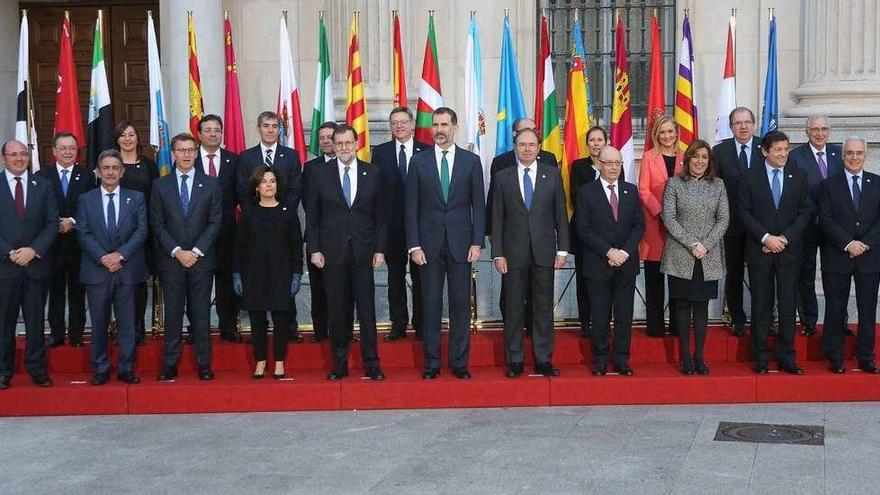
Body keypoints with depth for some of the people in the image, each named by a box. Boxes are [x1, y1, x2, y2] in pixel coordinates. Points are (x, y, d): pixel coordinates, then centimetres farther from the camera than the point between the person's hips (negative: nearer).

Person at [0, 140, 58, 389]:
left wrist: (33, 250, -10)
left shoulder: (43, 186, 8)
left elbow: (52, 223, 3)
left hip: (37, 263, 1)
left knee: (36, 320, 6)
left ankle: (37, 370, 14)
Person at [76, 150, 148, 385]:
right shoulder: (86, 200, 8)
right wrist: (102, 257, -14)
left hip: (127, 269, 0)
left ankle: (126, 368, 11)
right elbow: (83, 233, -1)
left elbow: (141, 231, -1)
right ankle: (100, 369, 14)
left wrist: (120, 255, -13)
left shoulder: (136, 198, 8)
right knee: (99, 322, 5)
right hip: (96, 270, 0)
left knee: (126, 322, 3)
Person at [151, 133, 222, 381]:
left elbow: (215, 222, 0)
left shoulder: (211, 184, 4)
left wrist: (196, 251, -10)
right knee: (172, 313, 4)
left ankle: (204, 364, 10)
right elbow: (157, 225, 2)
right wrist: (177, 251, -10)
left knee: (201, 313, 3)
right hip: (171, 259, 0)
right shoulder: (160, 185, 5)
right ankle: (170, 364, 10)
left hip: (202, 259, 0)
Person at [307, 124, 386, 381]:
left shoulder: (373, 174, 6)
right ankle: (339, 364, 13)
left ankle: (371, 363, 7)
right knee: (338, 310, 4)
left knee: (367, 309, -1)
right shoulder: (320, 175, 4)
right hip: (332, 252, 0)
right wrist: (314, 250, -2)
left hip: (363, 253, 0)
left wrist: (380, 249, 1)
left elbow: (380, 215, 7)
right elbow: (313, 217, 5)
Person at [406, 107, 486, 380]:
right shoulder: (418, 161, 5)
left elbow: (478, 205, 4)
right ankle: (432, 362, 11)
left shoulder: (471, 161, 5)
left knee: (461, 303, 3)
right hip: (429, 243, 0)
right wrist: (414, 245, -4)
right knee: (431, 304, 3)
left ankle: (459, 362, 12)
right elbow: (411, 207, 3)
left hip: (460, 242, 0)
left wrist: (477, 242, -4)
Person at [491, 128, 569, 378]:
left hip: (544, 251, 0)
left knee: (543, 307, 4)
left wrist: (562, 249, 0)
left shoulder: (552, 174, 6)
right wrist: (498, 253, -2)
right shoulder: (503, 177, 5)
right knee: (513, 308, 3)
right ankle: (514, 361, 11)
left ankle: (543, 360, 11)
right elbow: (497, 218, 4)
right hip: (514, 253, 0)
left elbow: (561, 214, 6)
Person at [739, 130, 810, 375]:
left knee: (788, 305, 2)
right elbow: (745, 213, -3)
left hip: (789, 250, 1)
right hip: (759, 250, -1)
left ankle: (786, 357, 10)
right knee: (761, 305, 4)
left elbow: (804, 212, 3)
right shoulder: (750, 177, 1)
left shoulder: (799, 176, 6)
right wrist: (765, 237, -13)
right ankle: (761, 357, 12)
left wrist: (784, 238, -9)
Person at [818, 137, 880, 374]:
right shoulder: (829, 185, 4)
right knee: (835, 309, 2)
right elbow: (826, 221, -4)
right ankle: (835, 358, 11)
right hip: (837, 257, -1)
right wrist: (848, 244, -14)